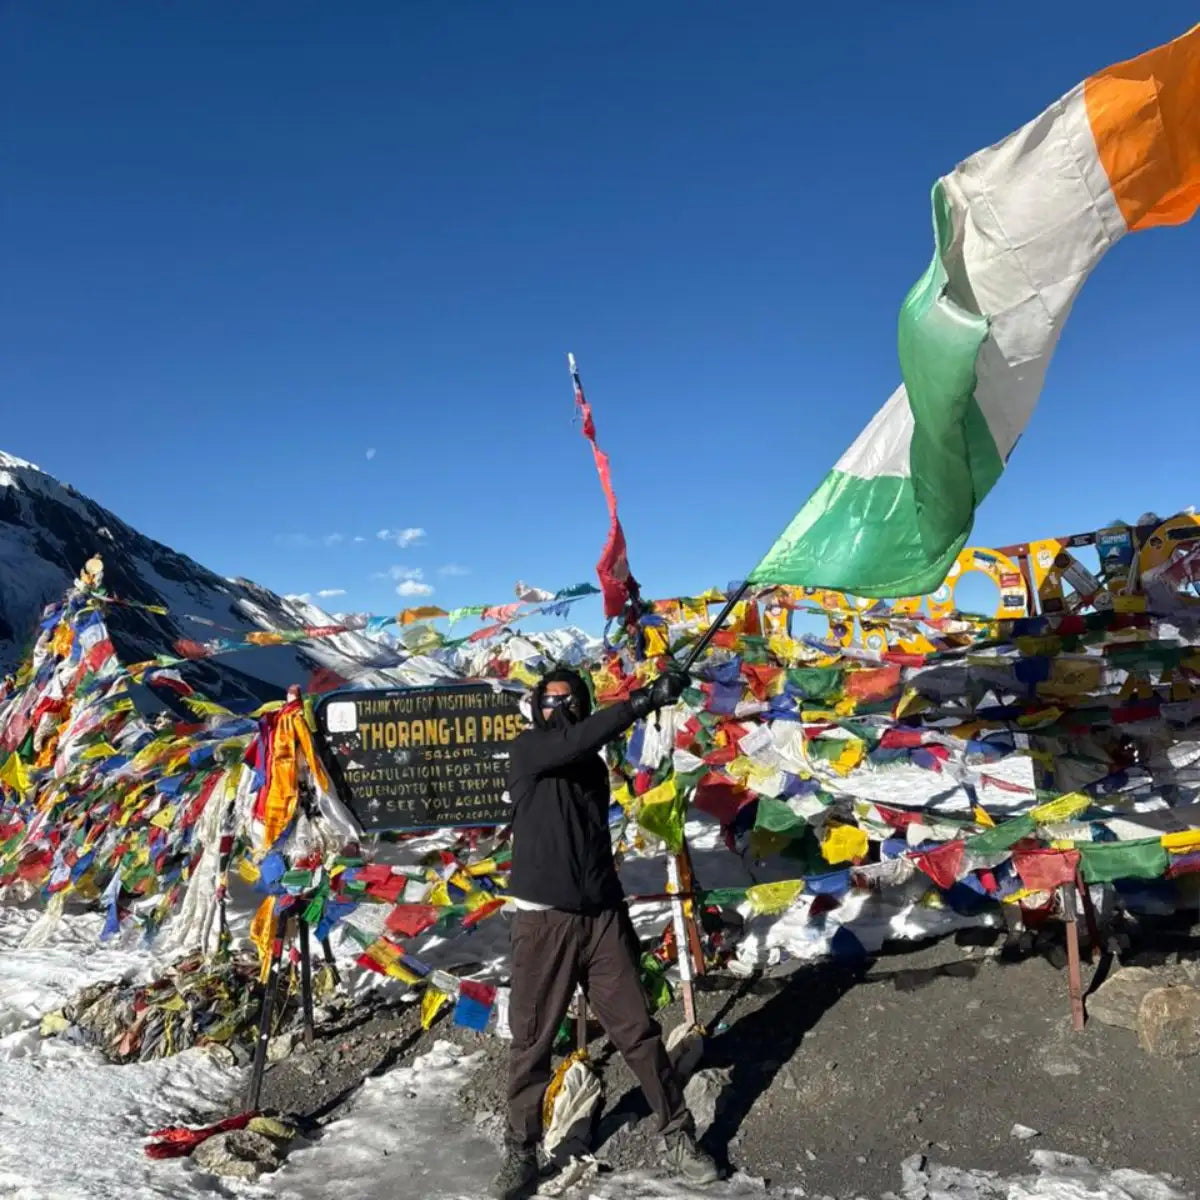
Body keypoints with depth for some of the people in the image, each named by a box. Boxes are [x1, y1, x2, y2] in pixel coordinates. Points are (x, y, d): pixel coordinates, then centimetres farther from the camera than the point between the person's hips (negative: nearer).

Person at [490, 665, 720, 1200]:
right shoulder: (526, 751, -4)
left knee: (638, 1031, 6)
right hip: (544, 920, -4)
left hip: (603, 917, 4)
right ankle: (520, 1152, 22)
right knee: (530, 1043, 5)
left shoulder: (594, 766, 12)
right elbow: (575, 739, -26)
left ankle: (678, 1137, 18)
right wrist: (642, 700, -34)